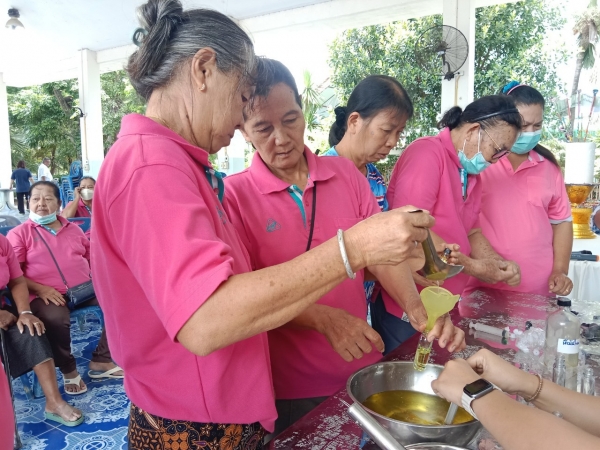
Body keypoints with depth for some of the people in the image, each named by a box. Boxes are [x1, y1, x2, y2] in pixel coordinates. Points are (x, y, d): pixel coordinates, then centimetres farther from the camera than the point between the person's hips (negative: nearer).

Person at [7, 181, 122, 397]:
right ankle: (68, 370, -9)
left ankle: (100, 361, -6)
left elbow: (92, 257, 24)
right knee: (56, 319, -37)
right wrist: (40, 289, -17)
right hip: (47, 295, -5)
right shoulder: (19, 233, 4)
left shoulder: (73, 229, 18)